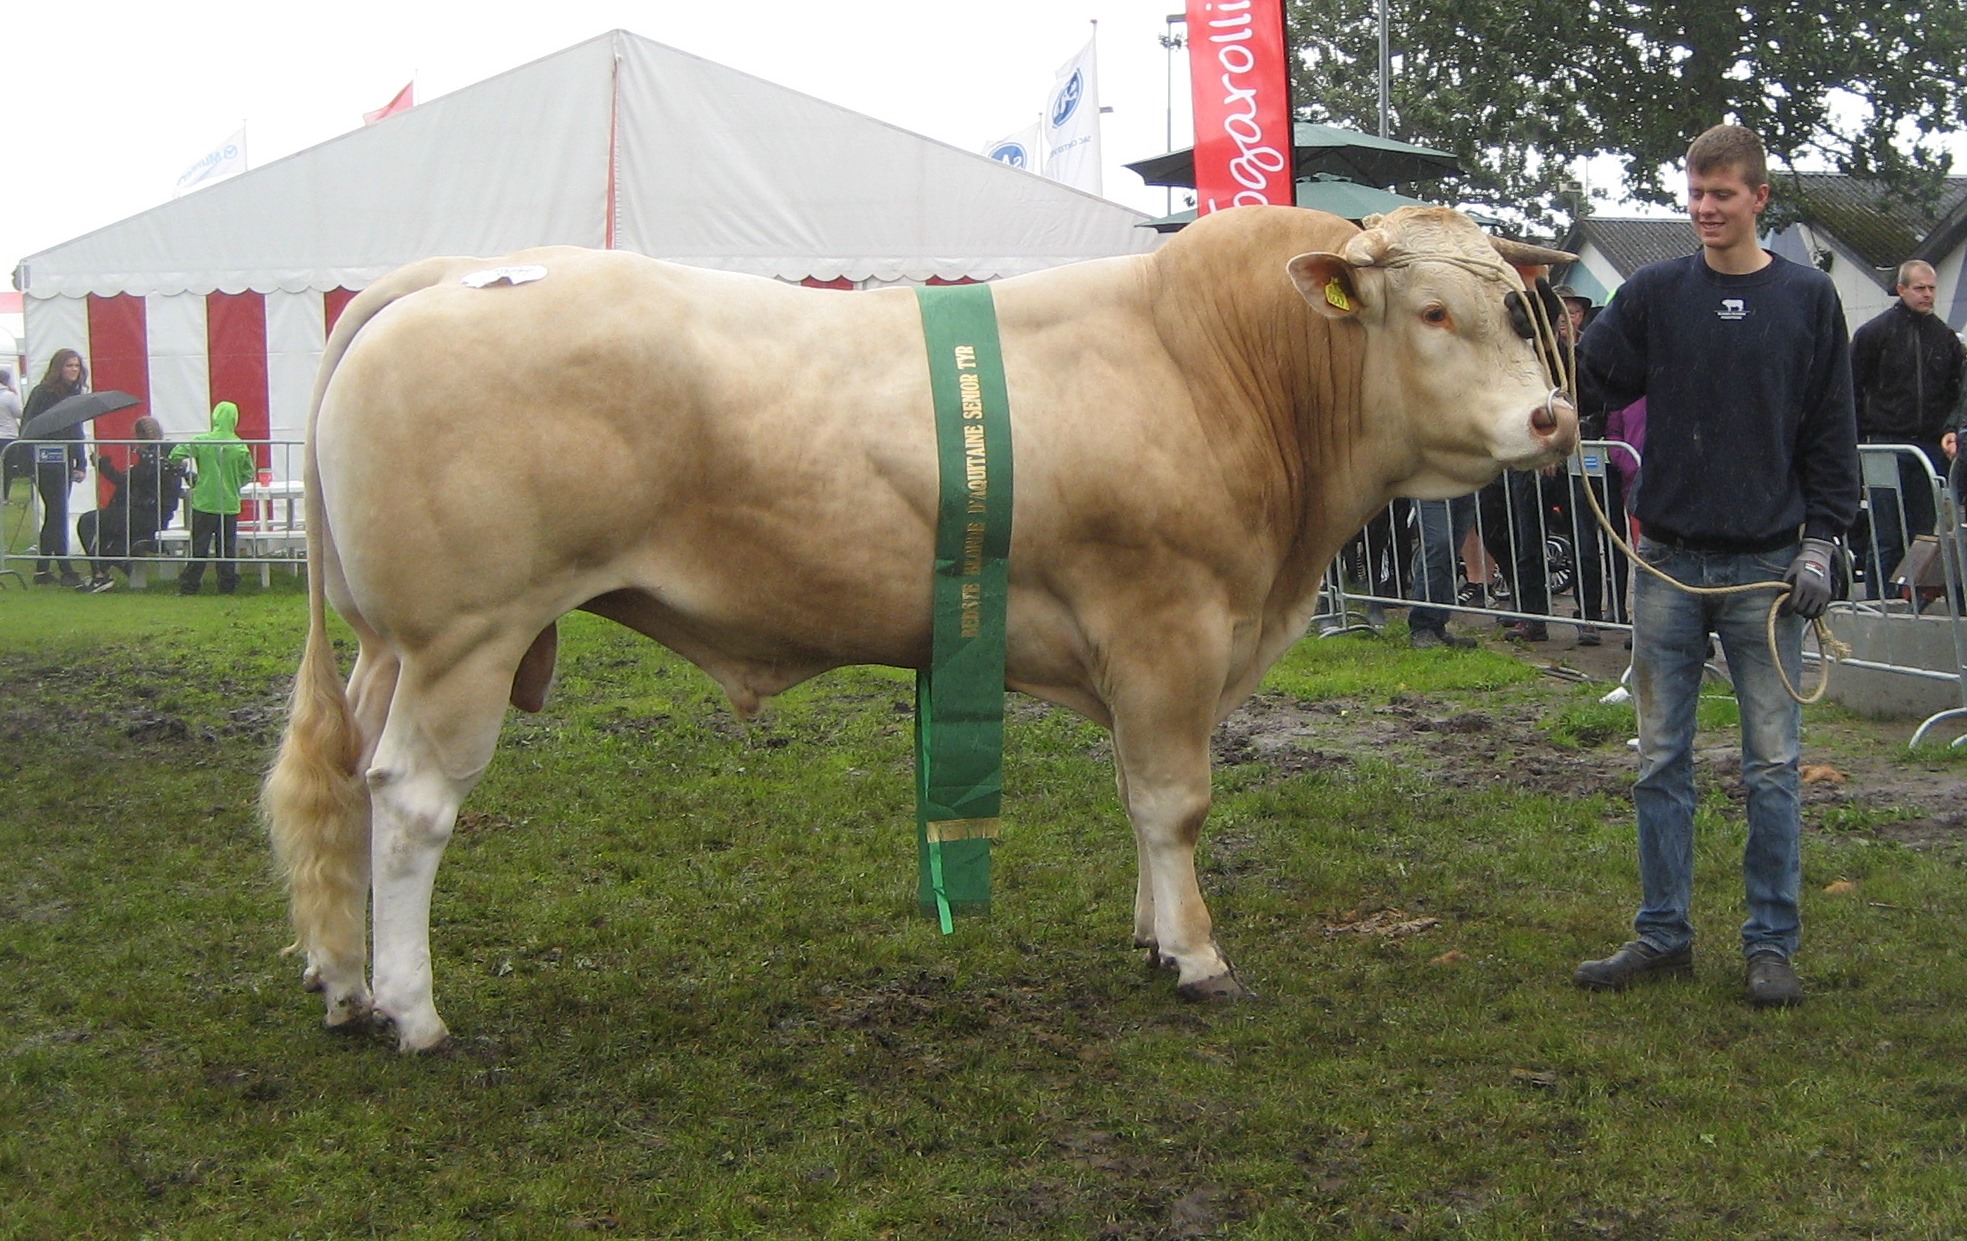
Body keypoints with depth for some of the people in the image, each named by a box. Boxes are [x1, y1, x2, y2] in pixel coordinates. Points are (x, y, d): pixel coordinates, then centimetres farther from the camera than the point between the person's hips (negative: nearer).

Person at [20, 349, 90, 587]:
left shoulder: (76, 394, 12)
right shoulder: (42, 393, -7)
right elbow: (27, 428, -8)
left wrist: (81, 464, 10)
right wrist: (30, 464, -14)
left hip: (65, 464, 7)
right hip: (46, 463, -7)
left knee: (54, 516, 9)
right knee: (58, 514, -8)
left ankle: (42, 570, 16)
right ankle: (66, 571, -7)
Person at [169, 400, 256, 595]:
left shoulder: (201, 441, -6)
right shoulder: (241, 447, -4)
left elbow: (176, 456, -9)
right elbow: (248, 474, 1)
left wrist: (192, 477, 4)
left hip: (205, 502, -1)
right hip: (230, 504, 1)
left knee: (199, 546, 5)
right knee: (227, 546, 9)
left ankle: (189, 585, 7)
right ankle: (227, 584, 11)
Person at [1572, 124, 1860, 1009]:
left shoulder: (1808, 299, 2)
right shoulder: (1655, 293, 4)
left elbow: (1832, 435, 4)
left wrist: (1820, 544, -3)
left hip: (1767, 566, -1)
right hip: (1668, 562, 2)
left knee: (1772, 763, 3)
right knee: (1661, 760, 8)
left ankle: (1771, 943, 13)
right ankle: (1662, 935, 18)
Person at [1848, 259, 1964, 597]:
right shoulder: (1873, 333, -1)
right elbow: (1852, 390, 0)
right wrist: (1858, 440, -5)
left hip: (1930, 448, 4)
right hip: (1886, 445, -4)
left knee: (1924, 532, 5)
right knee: (1886, 538, -4)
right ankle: (1876, 604, 1)